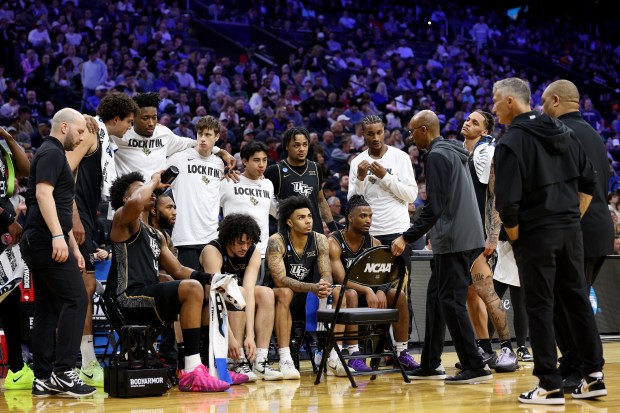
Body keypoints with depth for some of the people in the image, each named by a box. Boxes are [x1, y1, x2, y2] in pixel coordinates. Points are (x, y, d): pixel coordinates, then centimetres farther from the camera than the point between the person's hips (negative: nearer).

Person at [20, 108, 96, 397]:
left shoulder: (53, 155, 26)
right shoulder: (51, 153, -6)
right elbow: (43, 193, -20)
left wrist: (74, 247, 28)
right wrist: (58, 236, -26)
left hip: (38, 243, 10)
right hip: (46, 240, -10)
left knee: (47, 308, 7)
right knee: (75, 300, -12)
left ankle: (43, 378, 7)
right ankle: (63, 372, -15)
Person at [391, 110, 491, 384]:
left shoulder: (437, 156, -12)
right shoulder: (455, 153, 18)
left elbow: (433, 207, -19)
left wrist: (407, 238, -17)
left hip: (453, 241, -10)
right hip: (467, 238, 10)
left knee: (451, 302, -7)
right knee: (436, 296, 15)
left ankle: (474, 367, -7)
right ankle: (430, 364, 20)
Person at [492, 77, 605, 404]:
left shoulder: (512, 142, -12)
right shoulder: (563, 132, 10)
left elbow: (507, 201, -18)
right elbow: (589, 180, 12)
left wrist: (514, 236, -4)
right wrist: (574, 217, 14)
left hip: (536, 234, -6)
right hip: (570, 231, 6)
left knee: (539, 307, 1)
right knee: (578, 300, 13)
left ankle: (550, 386, 3)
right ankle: (594, 376, 16)